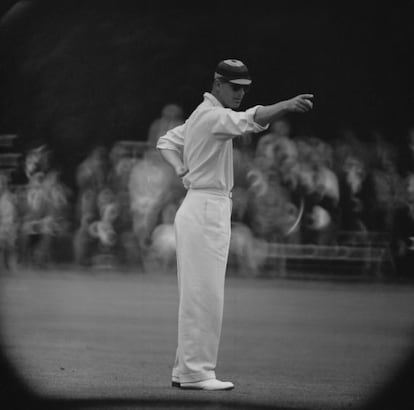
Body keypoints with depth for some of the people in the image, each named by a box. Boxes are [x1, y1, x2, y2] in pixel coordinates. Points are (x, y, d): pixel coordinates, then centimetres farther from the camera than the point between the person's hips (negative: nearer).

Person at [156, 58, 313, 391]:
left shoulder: (201, 115, 17)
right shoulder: (212, 115, -15)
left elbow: (166, 142, 26)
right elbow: (250, 121, -34)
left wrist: (183, 171, 10)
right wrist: (287, 106, -48)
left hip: (210, 210, 11)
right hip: (205, 209, -11)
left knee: (198, 295, 13)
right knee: (204, 294, -9)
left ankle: (186, 371, 18)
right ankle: (196, 372, -8)